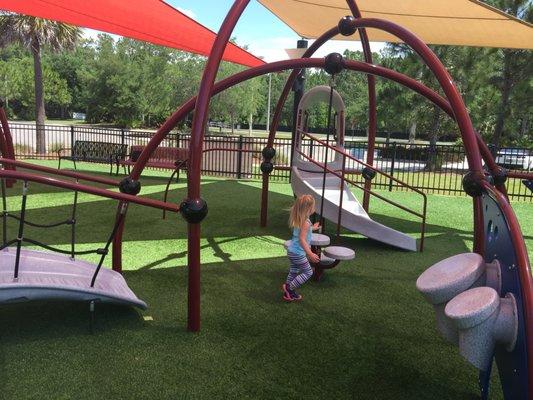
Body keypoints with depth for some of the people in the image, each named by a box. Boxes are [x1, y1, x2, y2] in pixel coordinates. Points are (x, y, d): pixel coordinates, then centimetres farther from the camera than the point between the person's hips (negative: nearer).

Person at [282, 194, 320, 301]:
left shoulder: (297, 220, 5)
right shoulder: (306, 222, -22)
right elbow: (302, 239, -25)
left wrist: (312, 228, 36)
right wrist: (310, 254, -27)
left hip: (291, 251, 9)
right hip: (298, 253, -9)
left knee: (293, 272, 20)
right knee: (308, 272, 6)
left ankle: (289, 293, 29)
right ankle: (289, 287, 5)